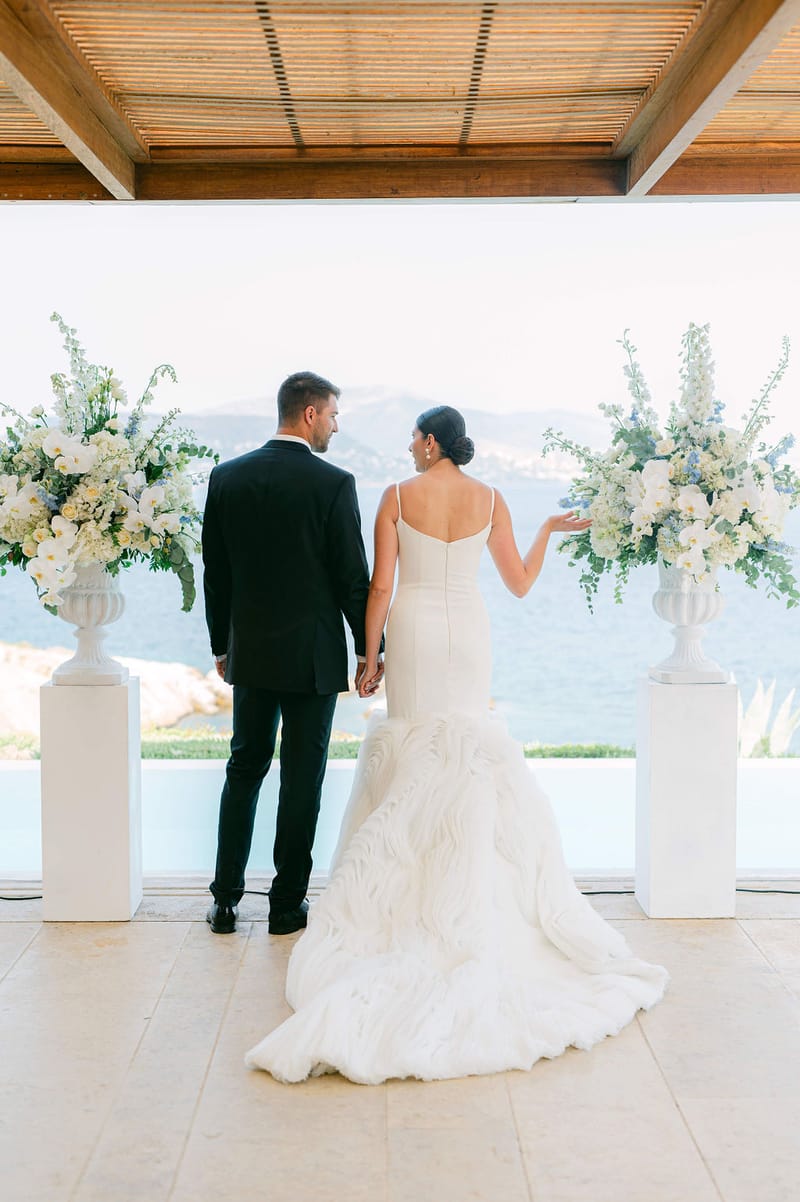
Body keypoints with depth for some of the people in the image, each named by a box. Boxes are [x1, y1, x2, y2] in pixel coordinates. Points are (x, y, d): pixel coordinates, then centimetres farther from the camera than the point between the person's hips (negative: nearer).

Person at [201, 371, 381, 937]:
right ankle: (288, 903, 15)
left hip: (250, 653, 4)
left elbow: (215, 573, 6)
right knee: (302, 778, 6)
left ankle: (226, 900, 18)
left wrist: (223, 645, 16)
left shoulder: (227, 477, 1)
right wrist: (368, 650, 1)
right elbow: (353, 578, -10)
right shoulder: (333, 484, -12)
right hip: (312, 655, -4)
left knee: (244, 769, 15)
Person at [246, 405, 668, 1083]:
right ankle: (472, 875, 13)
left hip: (414, 629, -2)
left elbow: (380, 586, -8)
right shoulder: (490, 500, 0)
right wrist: (550, 532, 19)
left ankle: (413, 871, 12)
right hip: (470, 632, 2)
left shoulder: (399, 497, -6)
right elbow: (520, 583, 4)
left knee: (412, 749, 8)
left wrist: (369, 655, 1)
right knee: (470, 746, 11)